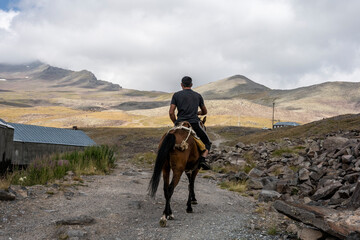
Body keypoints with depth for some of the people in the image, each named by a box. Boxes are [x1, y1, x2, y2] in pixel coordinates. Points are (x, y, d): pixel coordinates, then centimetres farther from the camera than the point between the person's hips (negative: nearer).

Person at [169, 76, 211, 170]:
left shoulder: (176, 95, 7)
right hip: (194, 124, 0)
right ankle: (202, 159, -11)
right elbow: (205, 112, 24)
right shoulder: (198, 95, 13)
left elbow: (171, 113, -1)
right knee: (207, 143, 16)